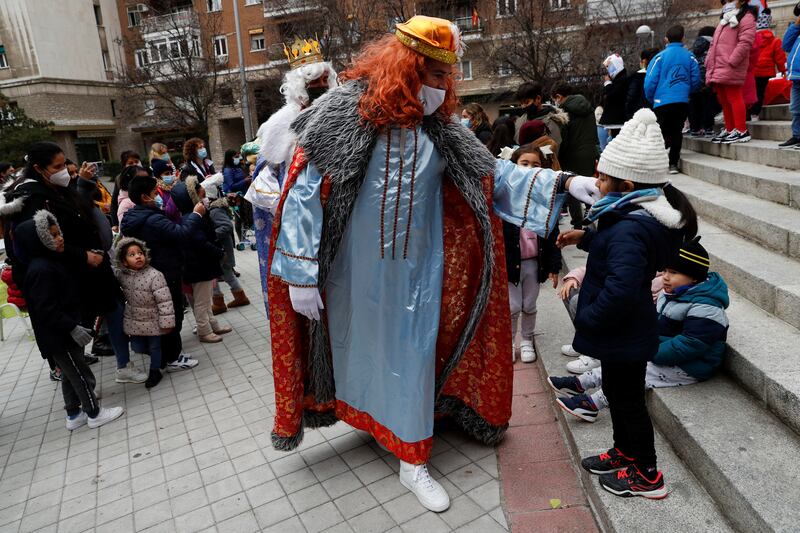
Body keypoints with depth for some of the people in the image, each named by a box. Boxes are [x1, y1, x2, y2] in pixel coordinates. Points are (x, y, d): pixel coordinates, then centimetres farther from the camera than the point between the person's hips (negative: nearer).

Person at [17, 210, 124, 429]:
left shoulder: (53, 261, 9)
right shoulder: (40, 270, -23)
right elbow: (46, 308, -25)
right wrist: (73, 328, -24)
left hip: (64, 332, 10)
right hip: (58, 336, -10)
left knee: (71, 374, 19)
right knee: (82, 375, 2)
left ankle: (74, 415, 32)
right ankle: (94, 414, 16)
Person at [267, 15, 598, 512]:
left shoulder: (438, 129, 3)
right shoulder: (345, 114, -12)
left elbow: (494, 173, 5)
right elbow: (304, 195, -14)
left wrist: (564, 182, -4)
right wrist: (301, 274, -17)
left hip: (417, 271, 4)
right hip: (357, 273, -3)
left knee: (413, 357, 11)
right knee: (355, 350, 15)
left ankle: (413, 462, 28)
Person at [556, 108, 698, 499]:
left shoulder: (630, 229, -30)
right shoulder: (640, 215, 3)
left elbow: (620, 288, -37)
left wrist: (588, 318, -23)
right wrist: (585, 238, 9)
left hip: (624, 334, -10)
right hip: (625, 330, 10)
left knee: (627, 398, 8)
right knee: (617, 391, 24)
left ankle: (646, 475, 28)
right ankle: (624, 451, 44)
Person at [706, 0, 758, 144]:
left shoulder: (746, 17, -1)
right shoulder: (725, 19, 27)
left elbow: (745, 42, -13)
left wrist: (731, 62, -19)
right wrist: (709, 62, 17)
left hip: (731, 69, -9)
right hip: (718, 70, 9)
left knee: (734, 98, -10)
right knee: (724, 100, 12)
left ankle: (741, 131, -7)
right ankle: (729, 129, 21)